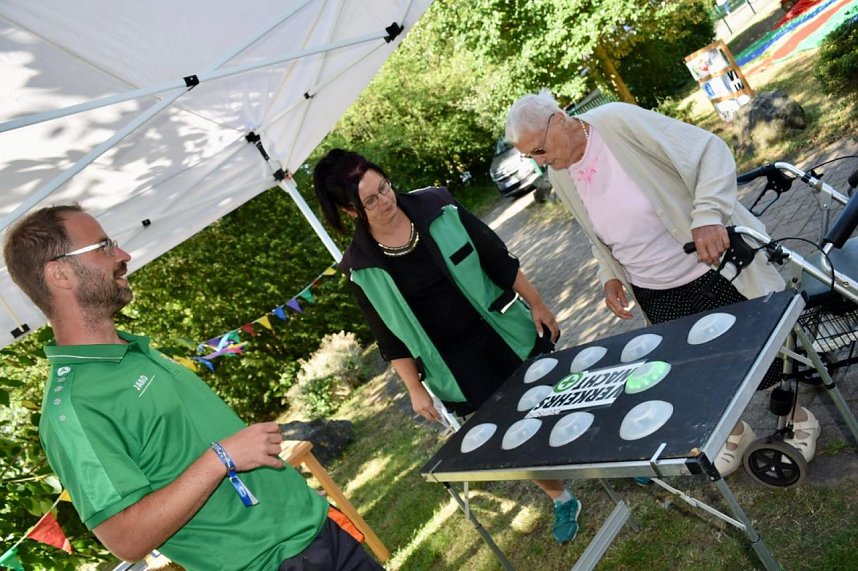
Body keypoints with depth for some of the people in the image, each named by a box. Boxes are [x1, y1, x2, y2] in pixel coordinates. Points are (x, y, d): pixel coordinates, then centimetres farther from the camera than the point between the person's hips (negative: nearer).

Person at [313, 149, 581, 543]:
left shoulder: (436, 207, -11)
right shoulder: (360, 267, -13)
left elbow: (500, 260, -3)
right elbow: (390, 337, -4)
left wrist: (537, 305, 1)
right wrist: (415, 389, -1)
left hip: (504, 329, 1)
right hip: (456, 362, -1)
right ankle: (562, 501, 36)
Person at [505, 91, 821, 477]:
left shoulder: (618, 121, -21)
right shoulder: (559, 177, -2)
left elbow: (710, 150, -19)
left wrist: (707, 213, -32)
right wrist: (610, 275, 0)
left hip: (713, 269, -4)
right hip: (655, 295, 5)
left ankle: (797, 417, 43)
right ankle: (734, 431, 44)